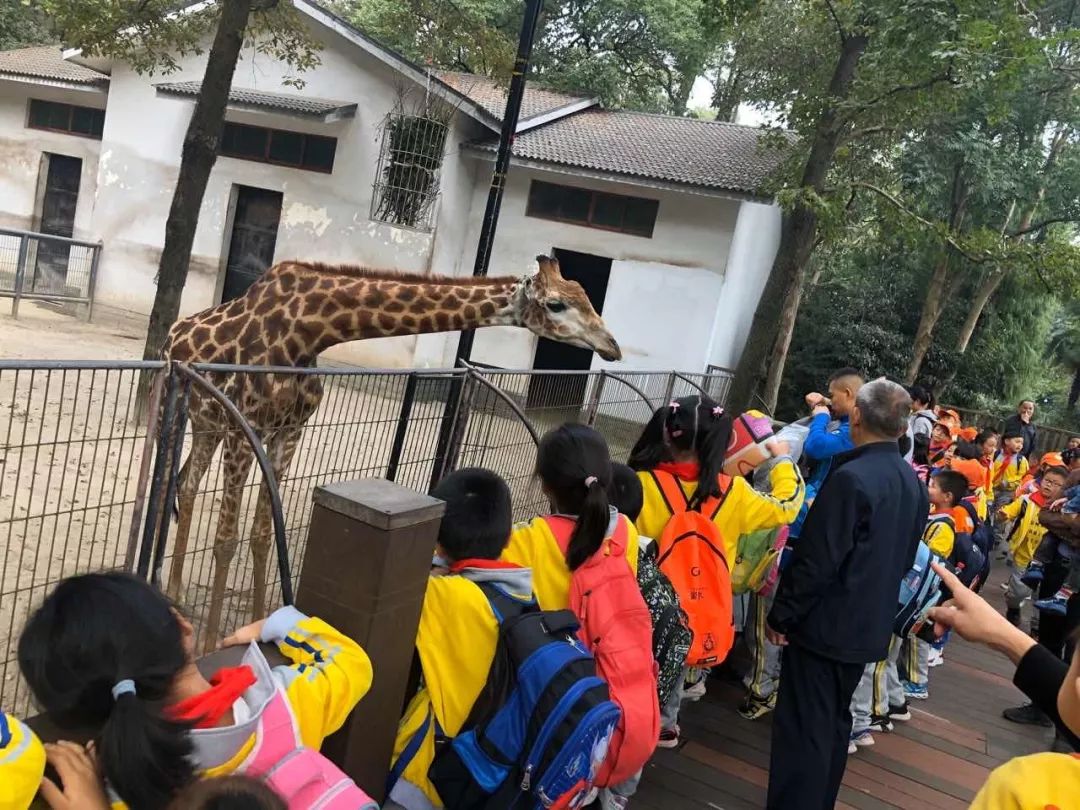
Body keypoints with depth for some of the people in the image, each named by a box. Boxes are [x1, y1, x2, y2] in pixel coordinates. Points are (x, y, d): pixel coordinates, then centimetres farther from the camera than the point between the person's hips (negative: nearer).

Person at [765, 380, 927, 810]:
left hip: (826, 625, -8)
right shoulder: (913, 484, 4)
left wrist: (781, 614, -11)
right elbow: (904, 559, 14)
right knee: (834, 722, 20)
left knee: (803, 730, 0)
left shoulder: (850, 478, -22)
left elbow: (816, 561, -22)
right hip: (869, 625, 8)